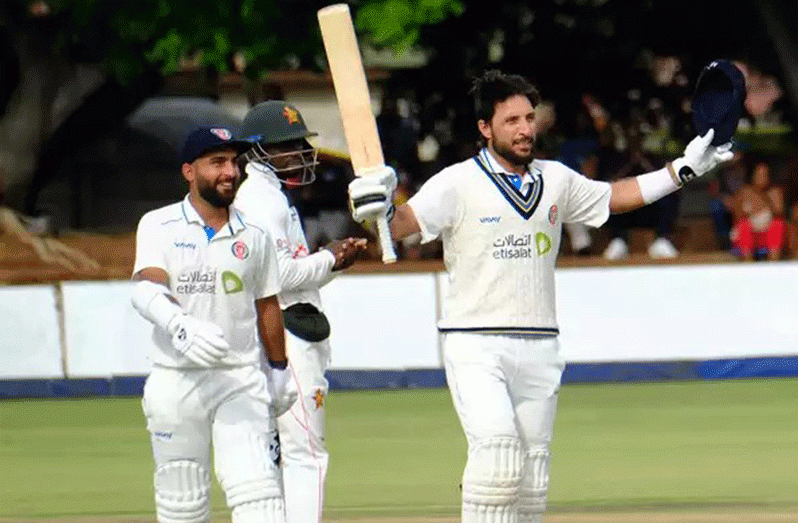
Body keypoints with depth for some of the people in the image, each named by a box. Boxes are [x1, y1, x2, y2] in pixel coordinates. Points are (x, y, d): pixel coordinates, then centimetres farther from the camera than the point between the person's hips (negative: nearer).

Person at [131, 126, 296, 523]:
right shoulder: (159, 226, -2)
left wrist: (278, 368, 21)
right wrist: (179, 325, -38)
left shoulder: (253, 234, 7)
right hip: (175, 382, -1)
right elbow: (146, 289, -19)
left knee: (256, 488, -14)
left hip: (242, 380, 1)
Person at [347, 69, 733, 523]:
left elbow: (614, 197, 25)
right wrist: (381, 209, -40)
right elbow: (404, 223, -17)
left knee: (533, 473, 7)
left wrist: (684, 170, 21)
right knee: (497, 449, -23)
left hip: (539, 349, 5)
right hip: (475, 347, -5)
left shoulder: (557, 180, 10)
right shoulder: (458, 184, -6)